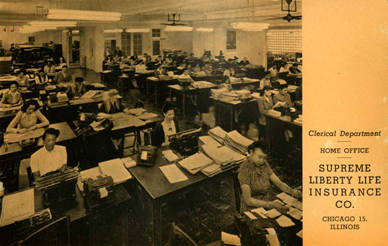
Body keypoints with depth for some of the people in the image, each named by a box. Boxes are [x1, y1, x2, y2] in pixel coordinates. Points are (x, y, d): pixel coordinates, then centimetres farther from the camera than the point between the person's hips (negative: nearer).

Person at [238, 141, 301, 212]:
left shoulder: (264, 163, 2)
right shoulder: (244, 169, -19)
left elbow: (279, 183, 3)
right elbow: (248, 200, -23)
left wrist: (292, 191, -17)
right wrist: (270, 204, -34)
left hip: (269, 200, 7)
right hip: (252, 208, -6)